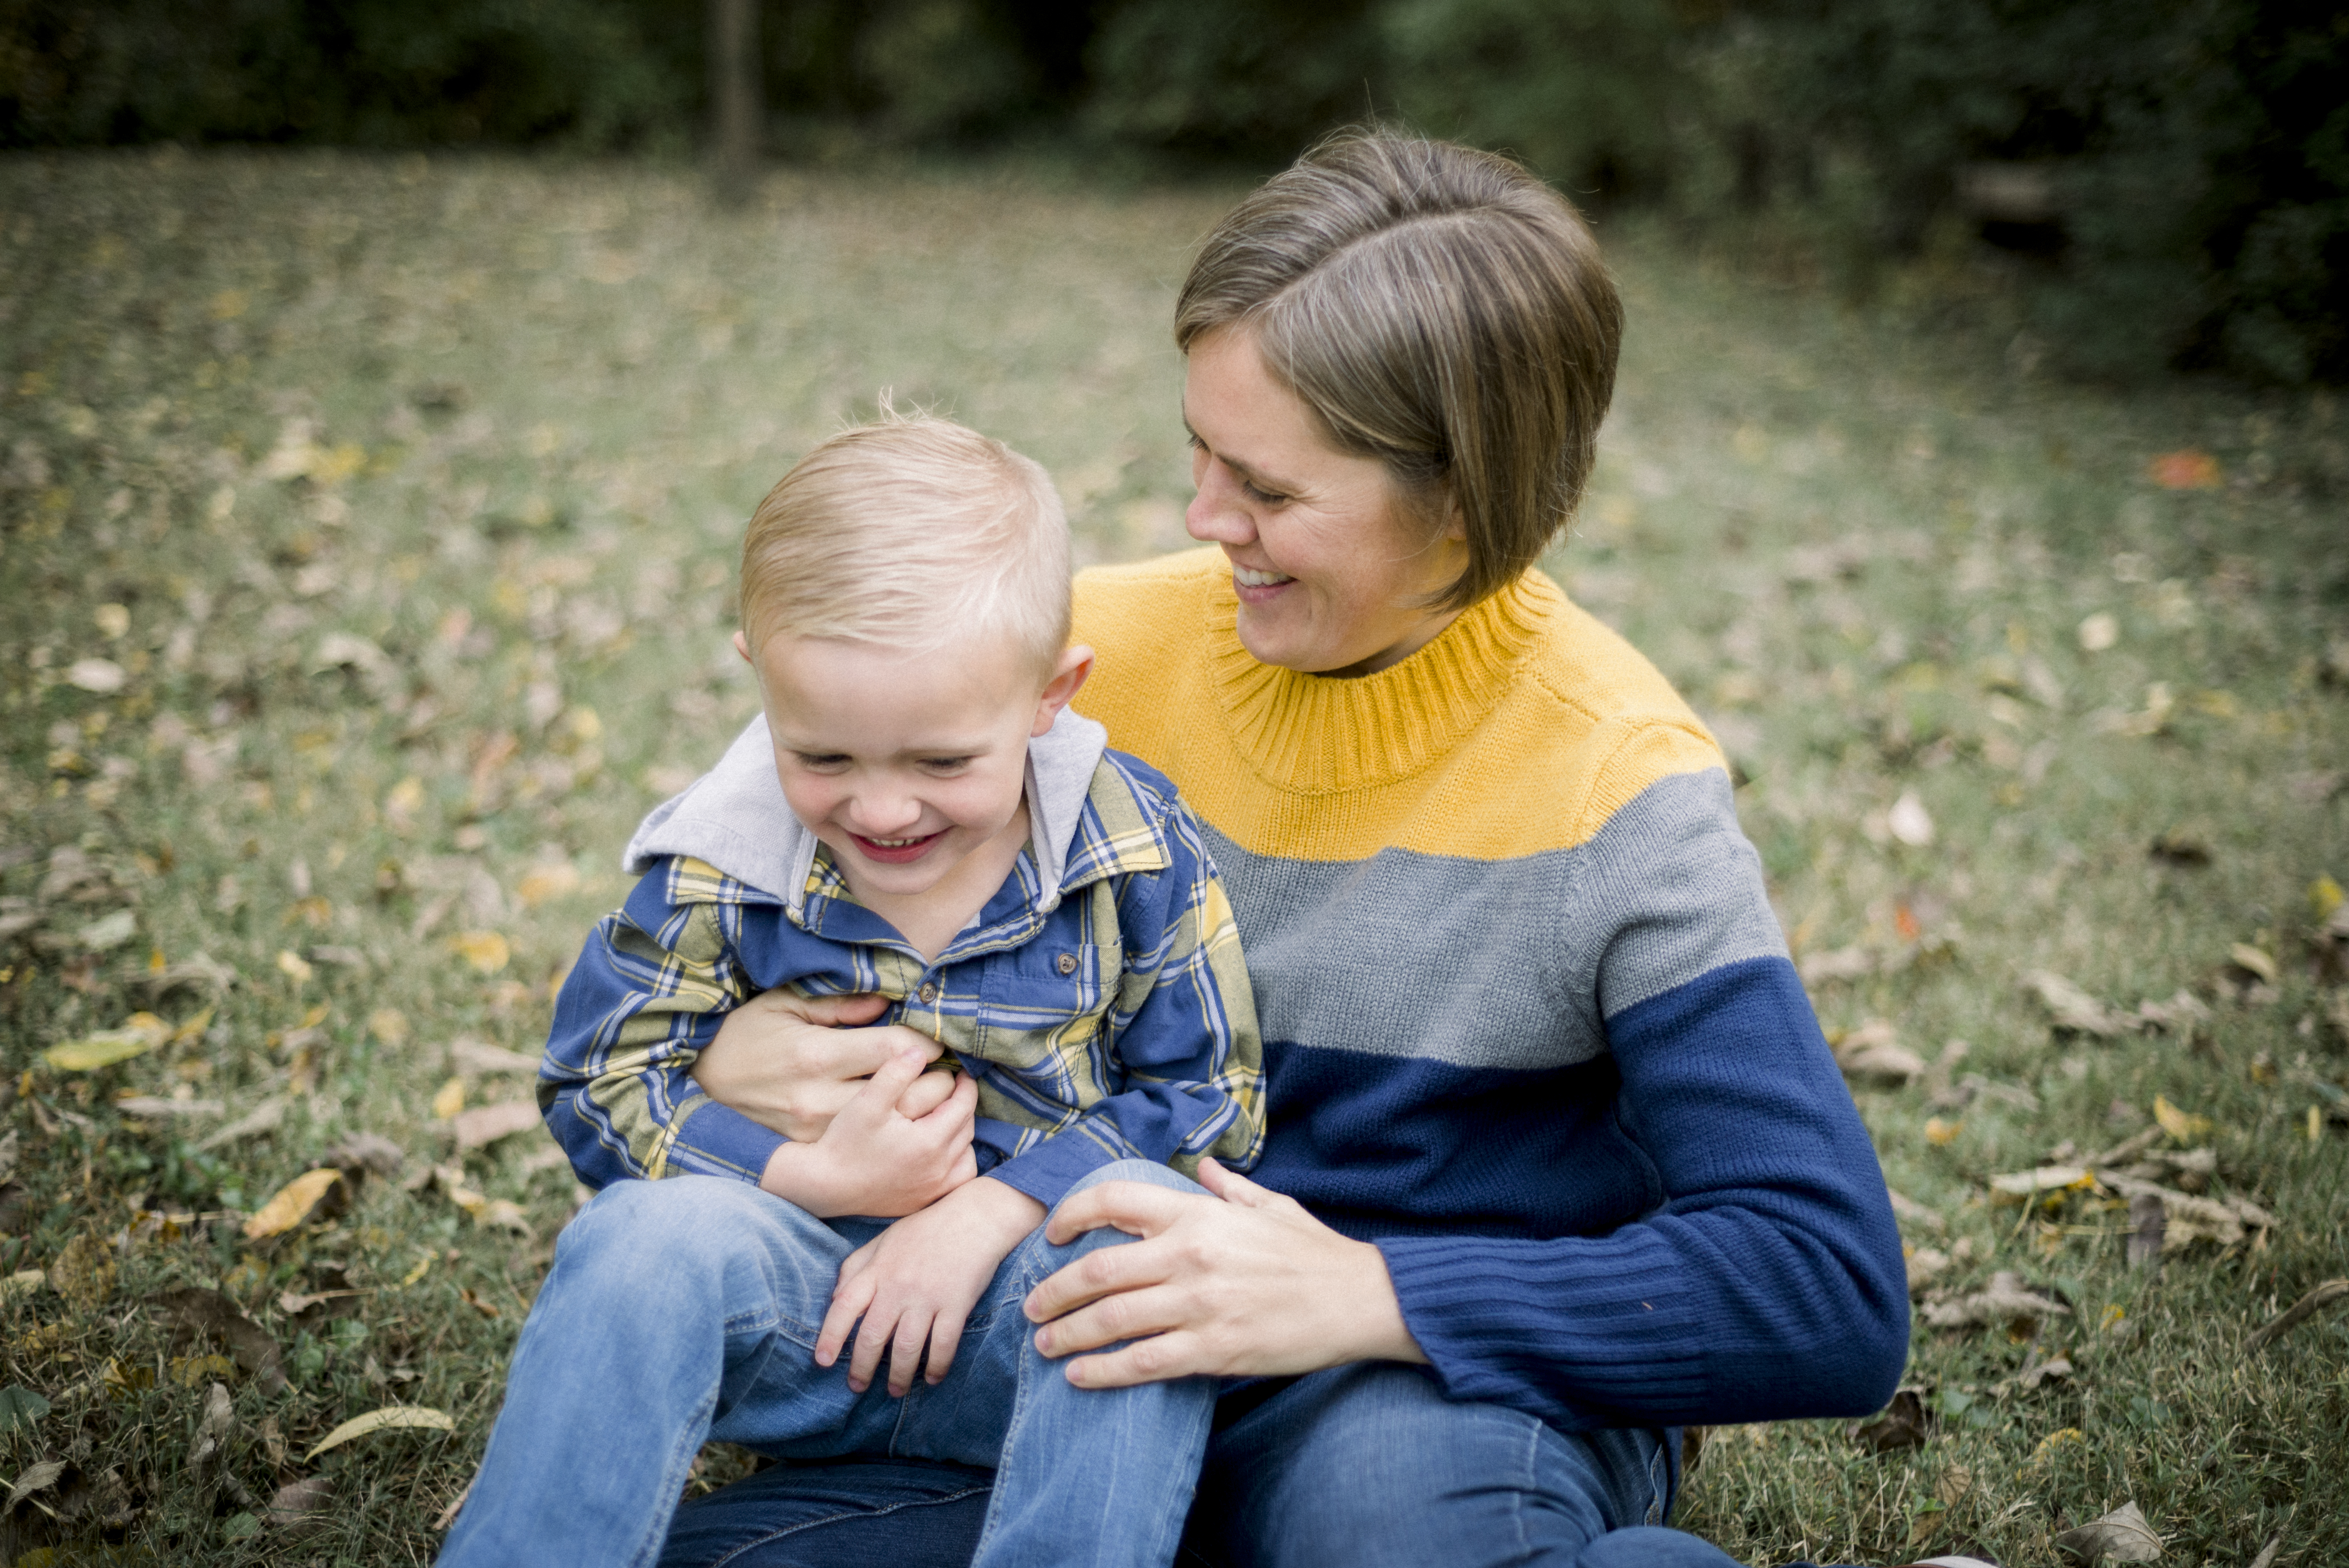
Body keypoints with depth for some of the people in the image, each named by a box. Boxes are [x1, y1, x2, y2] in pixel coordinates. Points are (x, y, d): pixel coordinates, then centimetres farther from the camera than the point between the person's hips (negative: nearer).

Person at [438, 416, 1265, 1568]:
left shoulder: (1135, 855, -8)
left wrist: (993, 1211, -17)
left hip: (1034, 1285, 0)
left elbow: (1207, 1096, -4)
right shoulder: (716, 870, -7)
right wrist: (814, 1177, -17)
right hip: (793, 1310, 1)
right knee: (645, 1235, -30)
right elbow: (601, 1084, -2)